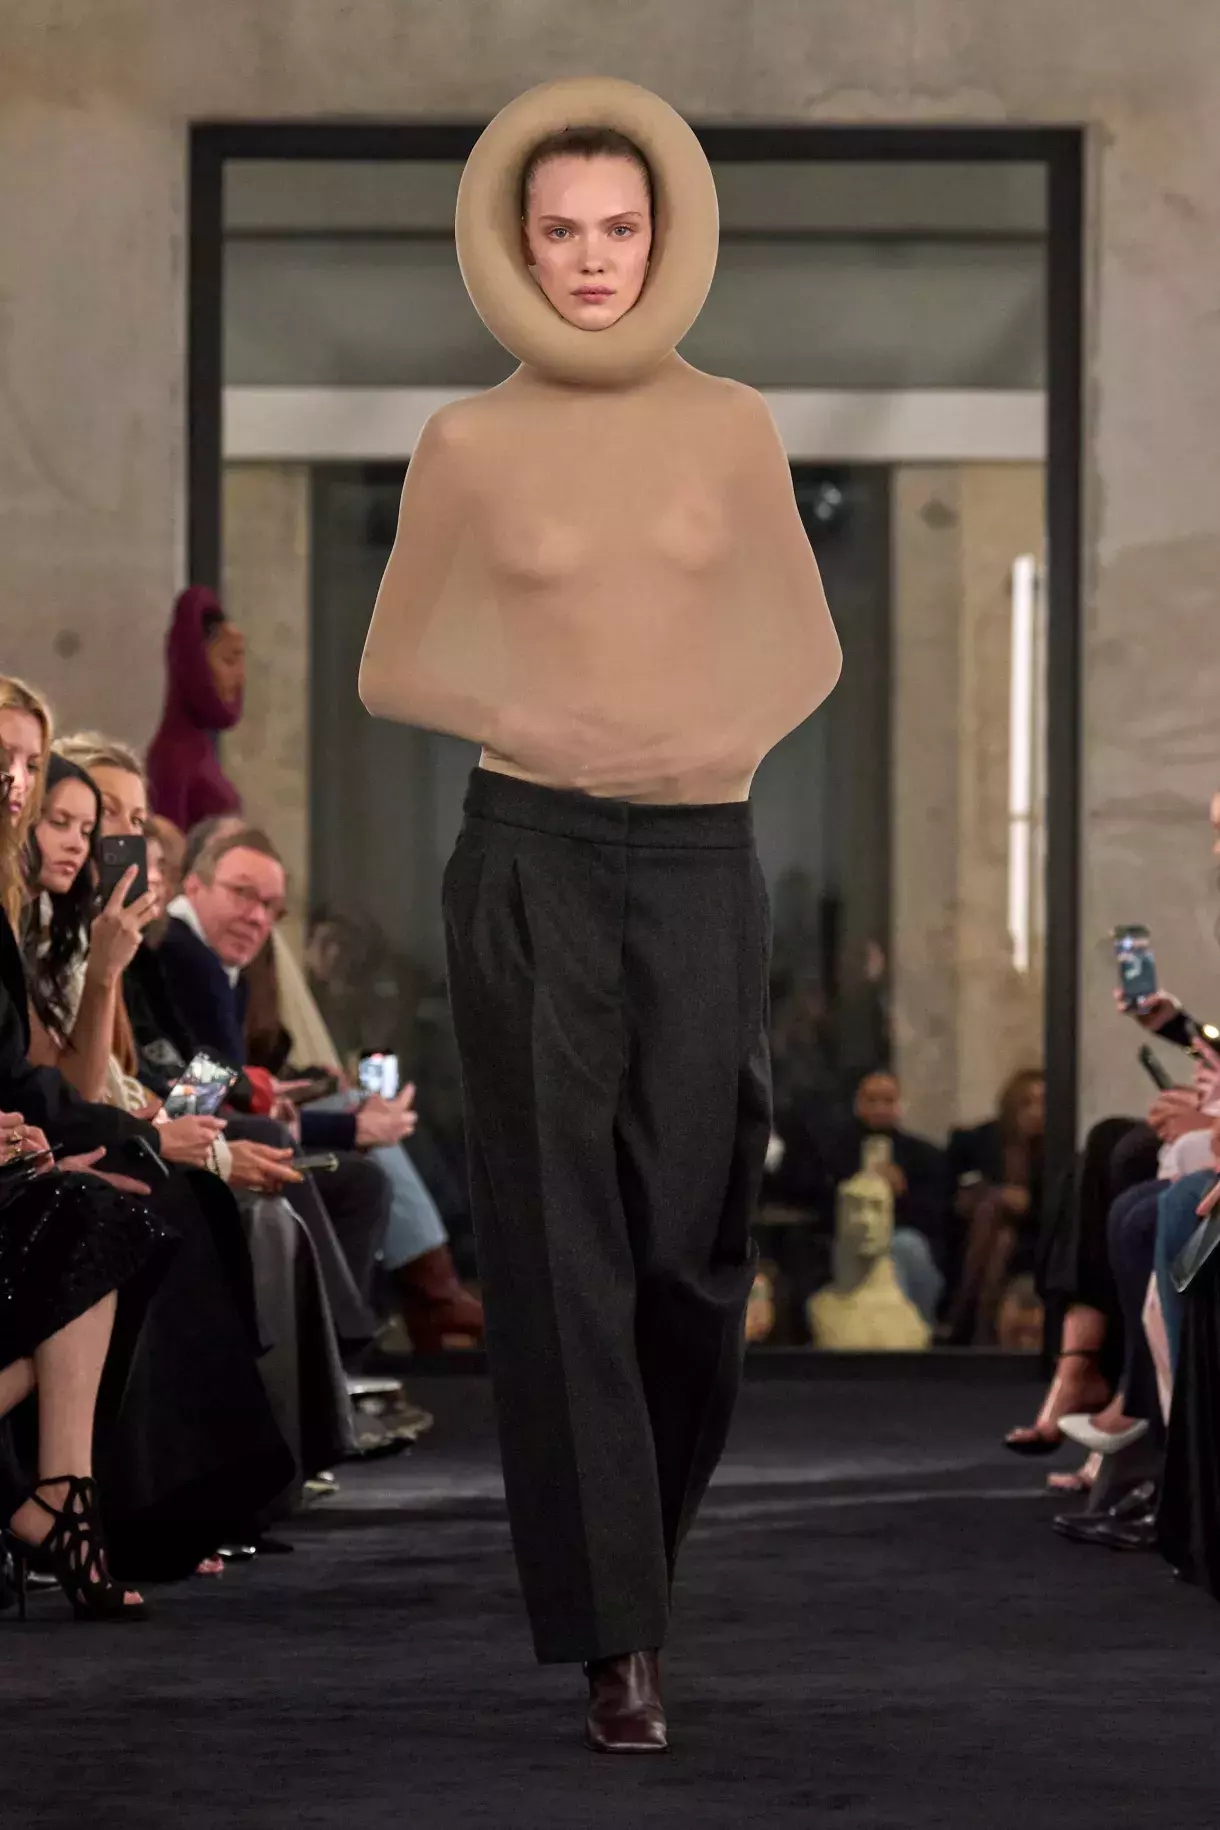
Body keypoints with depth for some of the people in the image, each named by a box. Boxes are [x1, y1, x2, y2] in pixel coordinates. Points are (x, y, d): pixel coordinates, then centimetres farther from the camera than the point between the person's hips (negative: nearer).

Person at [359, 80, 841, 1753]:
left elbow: (808, 648, 10)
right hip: (532, 855, -1)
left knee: (692, 1235, 4)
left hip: (701, 856, 2)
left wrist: (732, 737, -10)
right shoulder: (469, 443, 2)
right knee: (560, 1240, -4)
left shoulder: (731, 426, 5)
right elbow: (392, 668, 7)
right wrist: (529, 721, -12)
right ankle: (616, 1638, -2)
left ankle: (638, 1530, 33)